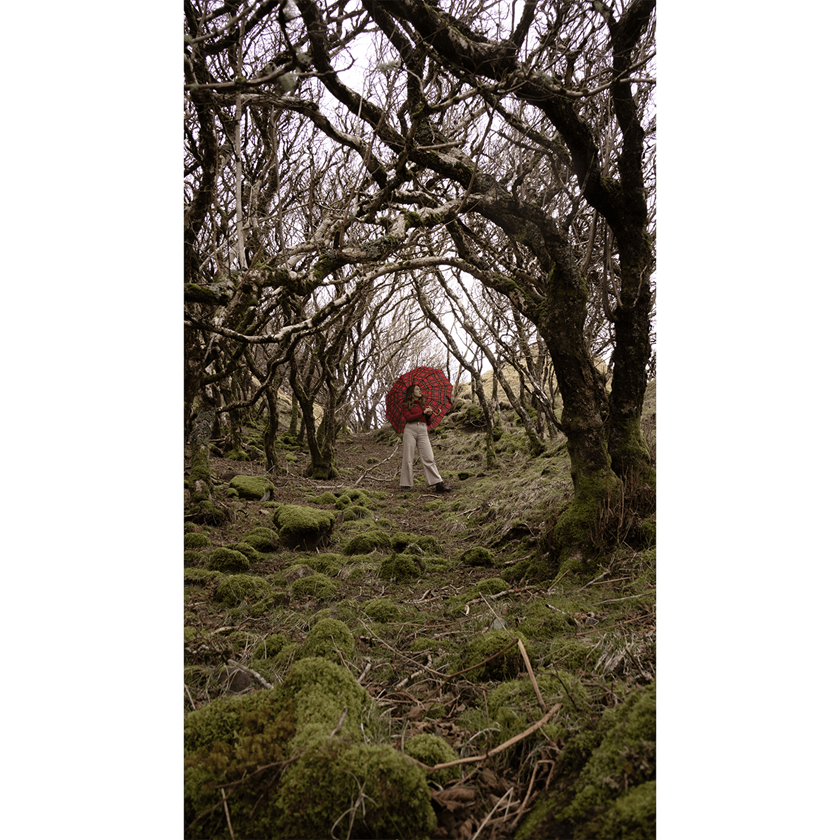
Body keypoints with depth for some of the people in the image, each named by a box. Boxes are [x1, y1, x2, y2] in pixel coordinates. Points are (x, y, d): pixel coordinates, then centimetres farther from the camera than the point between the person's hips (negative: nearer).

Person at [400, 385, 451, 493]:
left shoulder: (424, 404, 22)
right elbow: (408, 417, -7)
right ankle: (406, 484, 4)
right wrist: (423, 413, -8)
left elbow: (429, 422, 19)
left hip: (423, 431, 3)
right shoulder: (406, 405, 10)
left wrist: (429, 415, -2)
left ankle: (438, 484, -12)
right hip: (410, 430, -2)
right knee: (408, 458, -4)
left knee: (429, 458, -7)